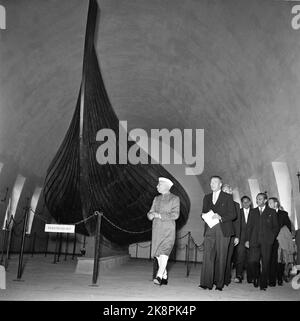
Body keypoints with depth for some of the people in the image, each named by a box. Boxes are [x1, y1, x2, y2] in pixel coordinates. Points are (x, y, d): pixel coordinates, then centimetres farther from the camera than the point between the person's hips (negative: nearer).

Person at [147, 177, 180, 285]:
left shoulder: (175, 199, 1)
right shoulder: (156, 199, 18)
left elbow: (175, 215, -9)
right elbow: (150, 213, 14)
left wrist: (160, 215, -15)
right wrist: (151, 215, -10)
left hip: (168, 230, -5)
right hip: (157, 230, 5)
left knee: (164, 252, -16)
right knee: (157, 254, 4)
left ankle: (159, 276, -19)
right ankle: (164, 277, 13)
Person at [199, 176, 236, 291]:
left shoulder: (228, 197, 4)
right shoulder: (207, 197, 18)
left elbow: (233, 214, -1)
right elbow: (203, 212, 22)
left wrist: (221, 217, -15)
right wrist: (204, 215, -1)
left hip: (223, 230, -3)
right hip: (209, 230, 3)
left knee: (221, 257, 1)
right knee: (207, 255, -7)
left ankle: (219, 283, 12)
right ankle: (206, 282, -6)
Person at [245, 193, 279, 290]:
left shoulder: (272, 212, 10)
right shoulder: (253, 212, 15)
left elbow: (276, 227, 10)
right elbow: (249, 226, 12)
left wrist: (272, 237, -4)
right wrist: (247, 239, 4)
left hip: (266, 241, -1)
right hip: (254, 241, 1)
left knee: (265, 263, 0)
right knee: (252, 261, -9)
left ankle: (263, 284, 13)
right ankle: (256, 278, 18)